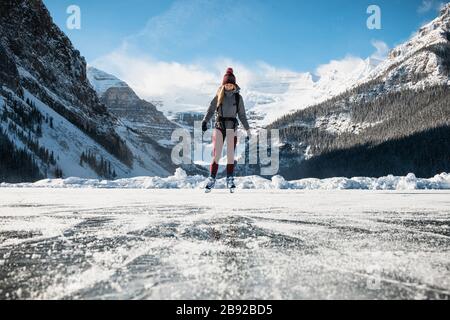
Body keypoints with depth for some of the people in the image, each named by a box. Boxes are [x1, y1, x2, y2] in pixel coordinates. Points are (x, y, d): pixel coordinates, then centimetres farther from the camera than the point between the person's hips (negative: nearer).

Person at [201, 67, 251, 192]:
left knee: (230, 154, 0)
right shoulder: (219, 96, 6)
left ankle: (230, 179, 7)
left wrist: (247, 129, 9)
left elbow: (242, 115, 10)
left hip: (232, 127, 0)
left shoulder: (238, 97, 6)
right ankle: (212, 179, 1)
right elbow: (211, 110, 1)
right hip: (219, 126, 0)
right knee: (216, 154, -4)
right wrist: (205, 121, -15)